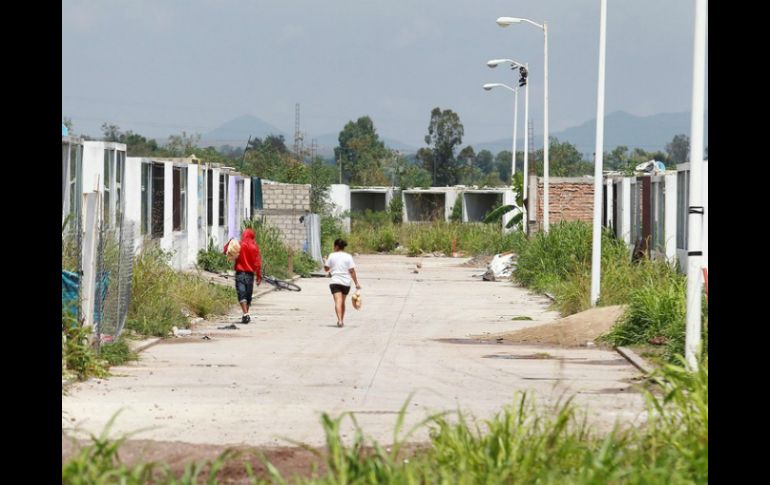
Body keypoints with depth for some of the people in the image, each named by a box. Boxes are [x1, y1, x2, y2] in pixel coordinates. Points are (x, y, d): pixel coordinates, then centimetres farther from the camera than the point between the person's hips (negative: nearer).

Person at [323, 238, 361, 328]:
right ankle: (342, 320, 27)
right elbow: (352, 271, -3)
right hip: (346, 282, 2)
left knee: (338, 302, -13)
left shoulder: (332, 256, 0)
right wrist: (356, 283, 0)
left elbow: (326, 269, 6)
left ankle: (339, 320, -31)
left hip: (335, 281, -2)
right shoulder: (348, 257, 1)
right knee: (342, 302, 18)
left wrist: (325, 262, 27)